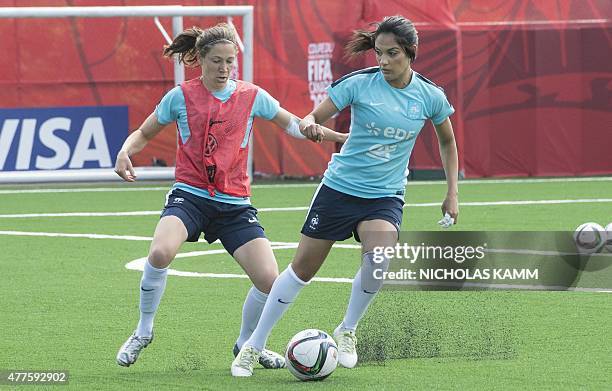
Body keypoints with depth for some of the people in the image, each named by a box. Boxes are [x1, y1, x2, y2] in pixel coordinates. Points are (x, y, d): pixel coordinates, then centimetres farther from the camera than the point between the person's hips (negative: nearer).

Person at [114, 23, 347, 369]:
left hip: (235, 204, 2)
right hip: (189, 195, -2)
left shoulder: (252, 97, 5)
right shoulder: (181, 97, 1)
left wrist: (341, 138, 6)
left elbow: (294, 125, 15)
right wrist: (125, 152, -8)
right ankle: (144, 332, -8)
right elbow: (144, 134, 13)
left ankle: (246, 344, 19)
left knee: (269, 280, -12)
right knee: (161, 253, -33)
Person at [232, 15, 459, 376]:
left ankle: (347, 332, -2)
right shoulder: (359, 83, -10)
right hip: (339, 187, 0)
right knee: (303, 268, 2)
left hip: (385, 196, 0)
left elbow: (448, 141, 13)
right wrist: (309, 124, -29)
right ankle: (254, 347, 17)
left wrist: (452, 194, 8)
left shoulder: (430, 96, -4)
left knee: (378, 258, -28)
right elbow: (315, 118, -5)